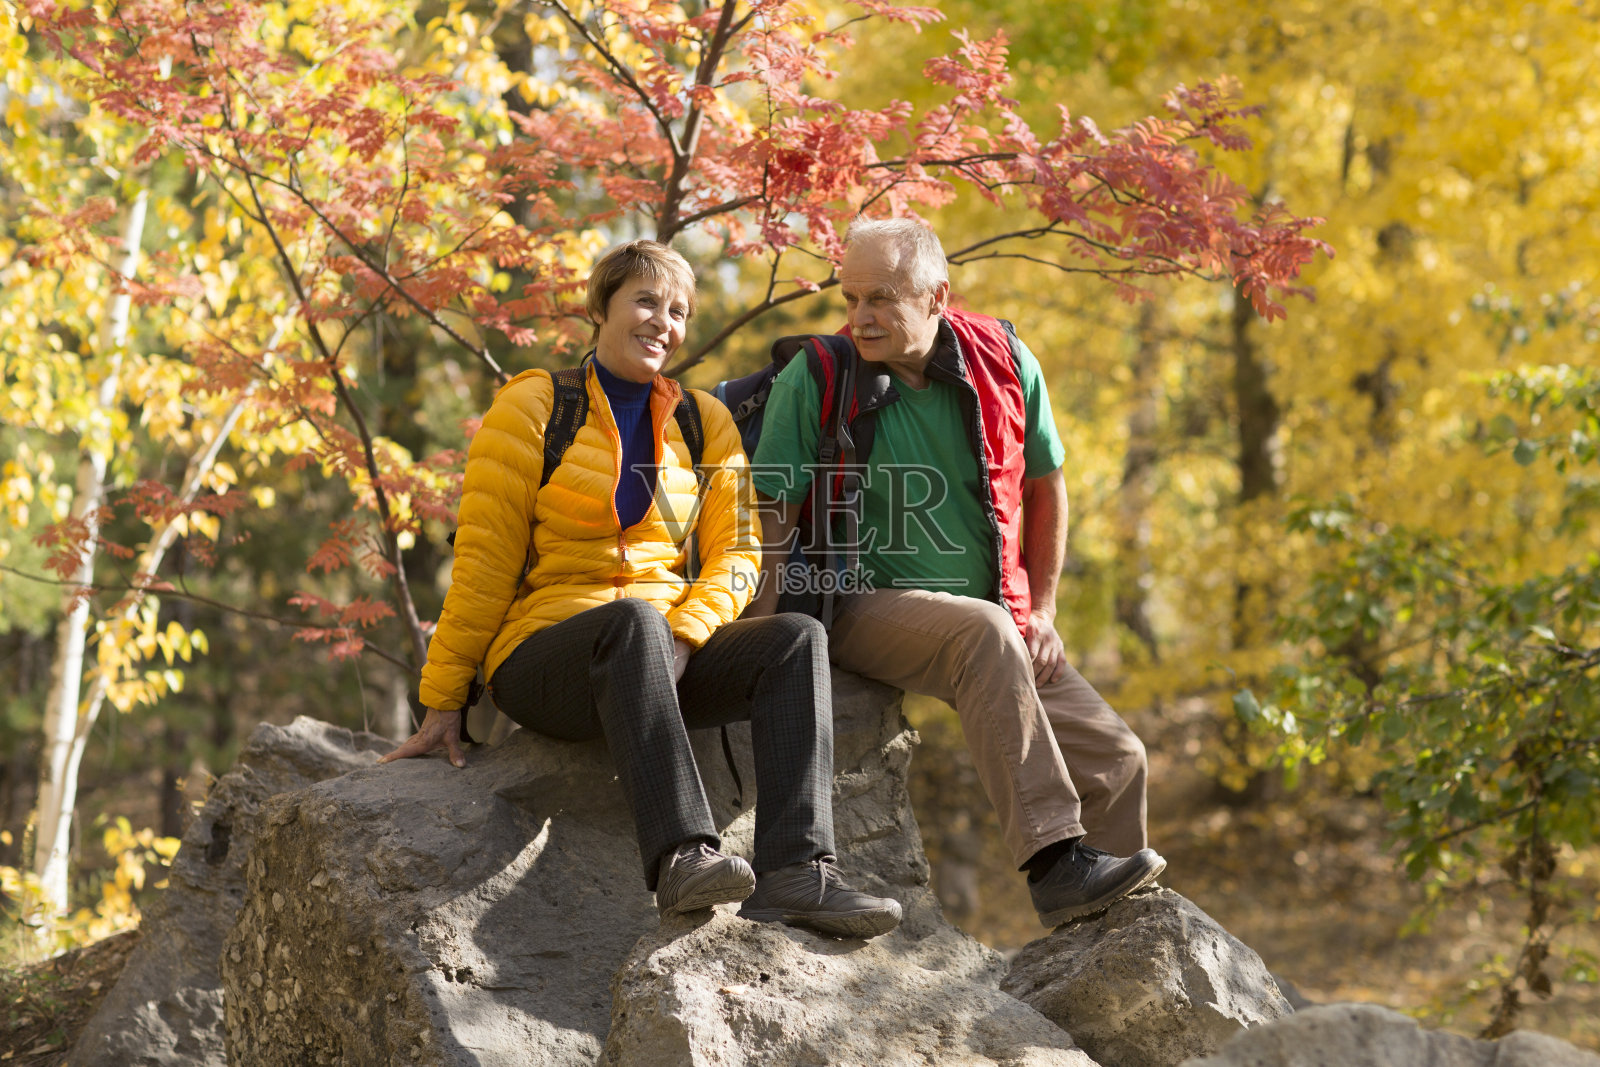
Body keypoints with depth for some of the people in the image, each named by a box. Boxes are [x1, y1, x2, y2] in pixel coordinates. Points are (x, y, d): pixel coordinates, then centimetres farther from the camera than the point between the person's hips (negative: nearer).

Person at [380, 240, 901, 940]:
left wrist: (683, 637, -14)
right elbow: (485, 560, -2)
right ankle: (681, 857, -51)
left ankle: (795, 870, -37)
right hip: (542, 657, -4)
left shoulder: (704, 423, 15)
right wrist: (443, 701, -5)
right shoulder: (532, 407, 2)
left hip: (664, 653, 4)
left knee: (798, 638, -23)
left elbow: (736, 552, 7)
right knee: (634, 619, -38)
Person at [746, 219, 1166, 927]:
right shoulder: (814, 381, -9)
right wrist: (763, 628, -21)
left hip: (996, 618, 5)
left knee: (1115, 759, -6)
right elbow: (772, 513, -9)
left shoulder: (1004, 362, 1)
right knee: (985, 632, -37)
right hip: (868, 605, -5)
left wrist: (1041, 611, 9)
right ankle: (1054, 862, -39)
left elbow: (1045, 484, 14)